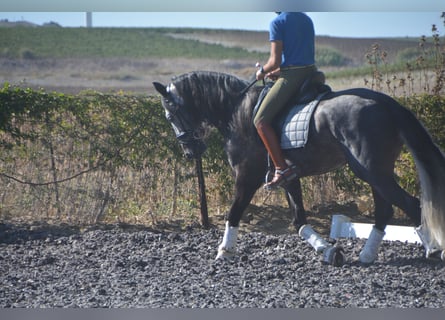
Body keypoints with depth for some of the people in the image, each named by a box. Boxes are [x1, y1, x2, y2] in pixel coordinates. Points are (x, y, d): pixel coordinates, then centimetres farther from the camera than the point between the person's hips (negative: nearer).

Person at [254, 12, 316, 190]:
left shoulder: (277, 23, -9)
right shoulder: (307, 20, 15)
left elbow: (275, 61, -14)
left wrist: (262, 72, 6)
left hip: (291, 76, -8)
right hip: (311, 73, 8)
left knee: (261, 121, -8)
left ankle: (282, 169, -18)